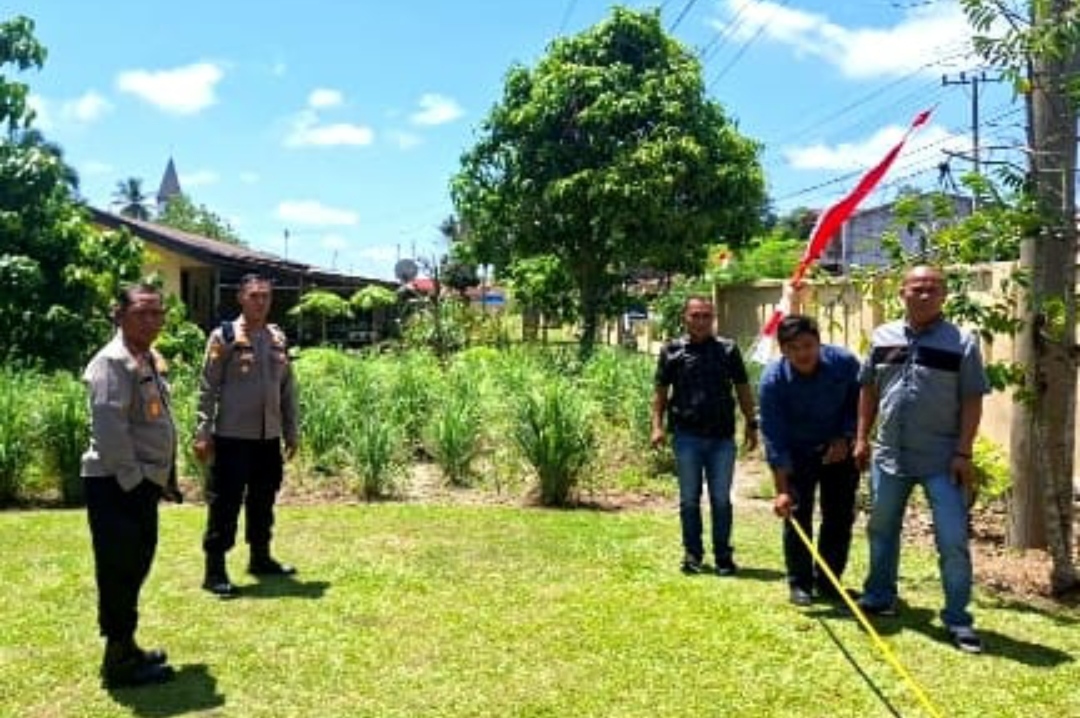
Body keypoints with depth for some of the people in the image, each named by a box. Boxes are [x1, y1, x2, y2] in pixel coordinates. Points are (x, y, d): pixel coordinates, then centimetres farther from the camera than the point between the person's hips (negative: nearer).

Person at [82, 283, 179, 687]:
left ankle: (126, 648, 31)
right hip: (117, 485, -10)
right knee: (119, 571, -2)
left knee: (135, 566, 18)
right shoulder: (113, 362, -16)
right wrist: (132, 479, -21)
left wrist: (165, 476, 17)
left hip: (142, 482, 10)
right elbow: (109, 428, -24)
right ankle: (120, 661, 8)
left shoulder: (148, 360, 15)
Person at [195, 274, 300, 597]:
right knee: (224, 504, 0)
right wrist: (203, 433, -12)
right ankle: (215, 570, 8)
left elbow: (287, 388, 14)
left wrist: (291, 431, 13)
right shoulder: (224, 337, -7)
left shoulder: (278, 339, 9)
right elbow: (208, 389, -8)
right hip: (232, 436, -6)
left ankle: (261, 558, 31)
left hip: (269, 437, 6)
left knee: (263, 501, 16)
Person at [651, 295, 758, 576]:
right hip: (687, 436, 0)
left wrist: (751, 424, 5)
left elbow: (742, 389, 9)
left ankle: (723, 555, 16)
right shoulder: (672, 351, 3)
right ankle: (692, 553, 18)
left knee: (721, 499, 7)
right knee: (689, 499, 8)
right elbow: (661, 392, 4)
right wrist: (657, 425, -5)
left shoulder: (728, 349, 5)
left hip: (722, 437, 1)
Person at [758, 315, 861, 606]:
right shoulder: (773, 380, -26)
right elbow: (774, 438, -25)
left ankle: (827, 581, 17)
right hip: (796, 454, -2)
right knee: (797, 517, -4)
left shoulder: (844, 362, -21)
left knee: (840, 517, 4)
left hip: (838, 450, 2)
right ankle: (799, 583, 10)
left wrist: (845, 437, -15)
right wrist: (781, 489, -27)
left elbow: (859, 403, -2)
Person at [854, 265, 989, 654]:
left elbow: (972, 401, -7)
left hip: (942, 460, -4)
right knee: (881, 531, 17)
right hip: (889, 456, 4)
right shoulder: (882, 337, 4)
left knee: (953, 540, -3)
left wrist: (963, 453, -13)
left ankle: (958, 619, 9)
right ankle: (879, 598, 35)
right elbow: (869, 390, 12)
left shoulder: (961, 342, -7)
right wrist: (862, 438, 9)